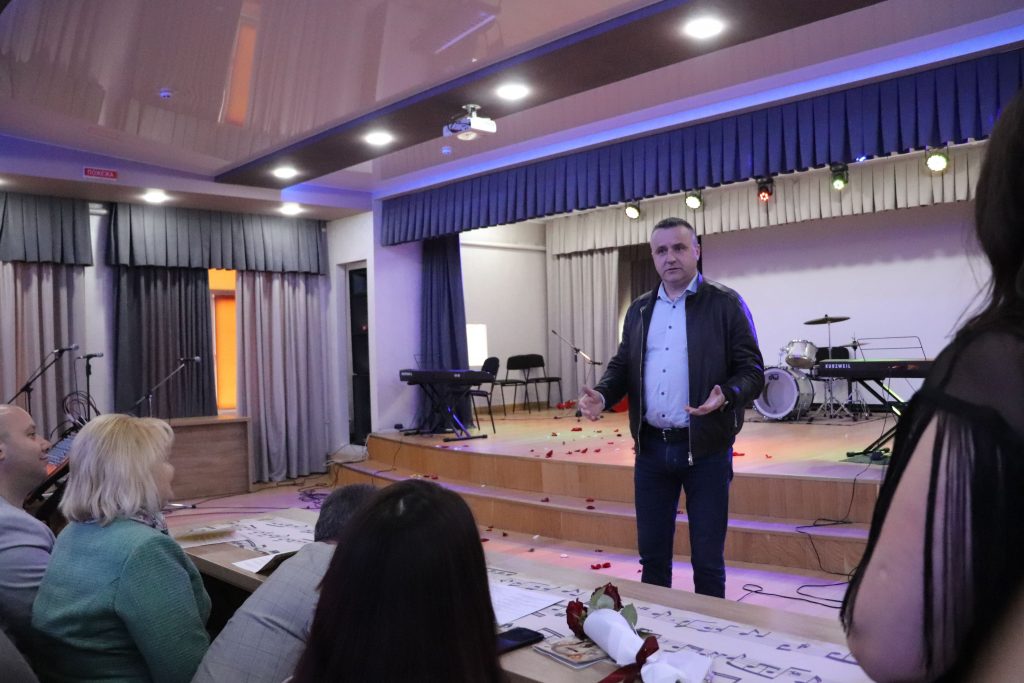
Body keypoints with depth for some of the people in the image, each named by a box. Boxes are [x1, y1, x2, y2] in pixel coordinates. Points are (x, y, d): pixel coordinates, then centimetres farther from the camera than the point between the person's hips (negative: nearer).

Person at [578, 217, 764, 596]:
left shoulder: (725, 304, -4)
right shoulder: (639, 310, 11)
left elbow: (752, 370, -6)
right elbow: (622, 365, 16)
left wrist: (726, 396, -27)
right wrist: (603, 395, -4)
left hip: (705, 448, -4)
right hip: (651, 447, 4)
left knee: (707, 558, 6)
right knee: (652, 552, 14)